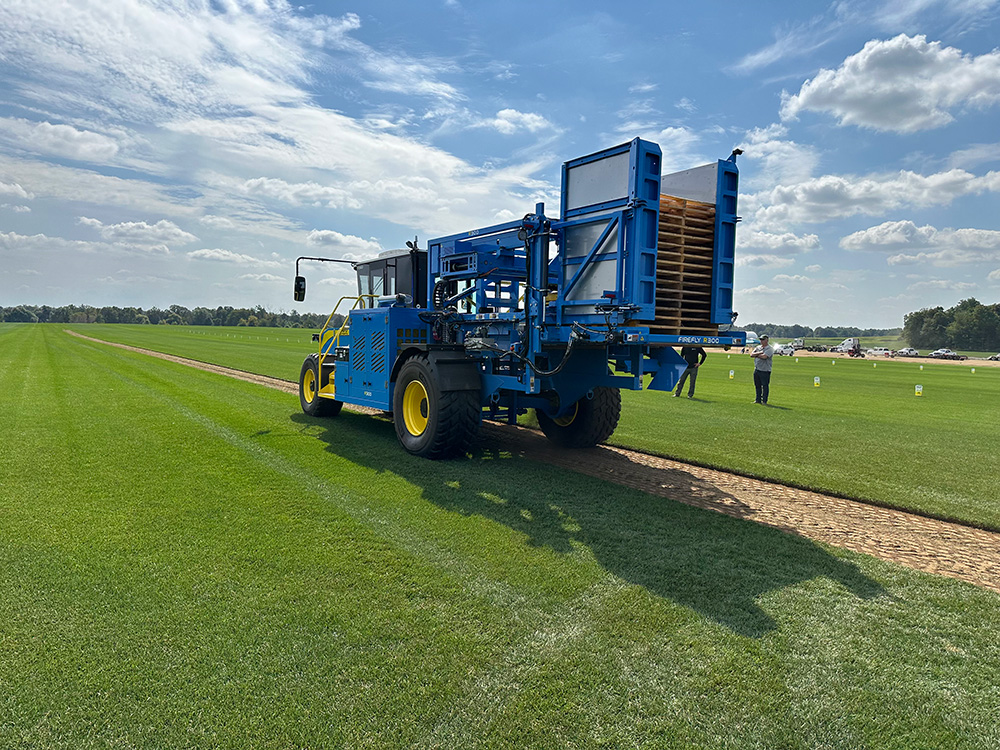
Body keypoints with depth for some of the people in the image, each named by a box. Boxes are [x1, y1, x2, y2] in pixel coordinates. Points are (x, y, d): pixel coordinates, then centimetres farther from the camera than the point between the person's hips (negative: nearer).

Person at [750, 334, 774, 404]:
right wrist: (759, 353, -12)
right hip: (756, 370, 7)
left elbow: (764, 356, -22)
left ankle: (764, 401, 3)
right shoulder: (758, 347, 15)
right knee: (757, 386, 12)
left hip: (765, 370, -7)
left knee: (765, 386, -2)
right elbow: (751, 354, 1)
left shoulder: (770, 348, -7)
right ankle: (758, 400, 20)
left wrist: (756, 355, -6)